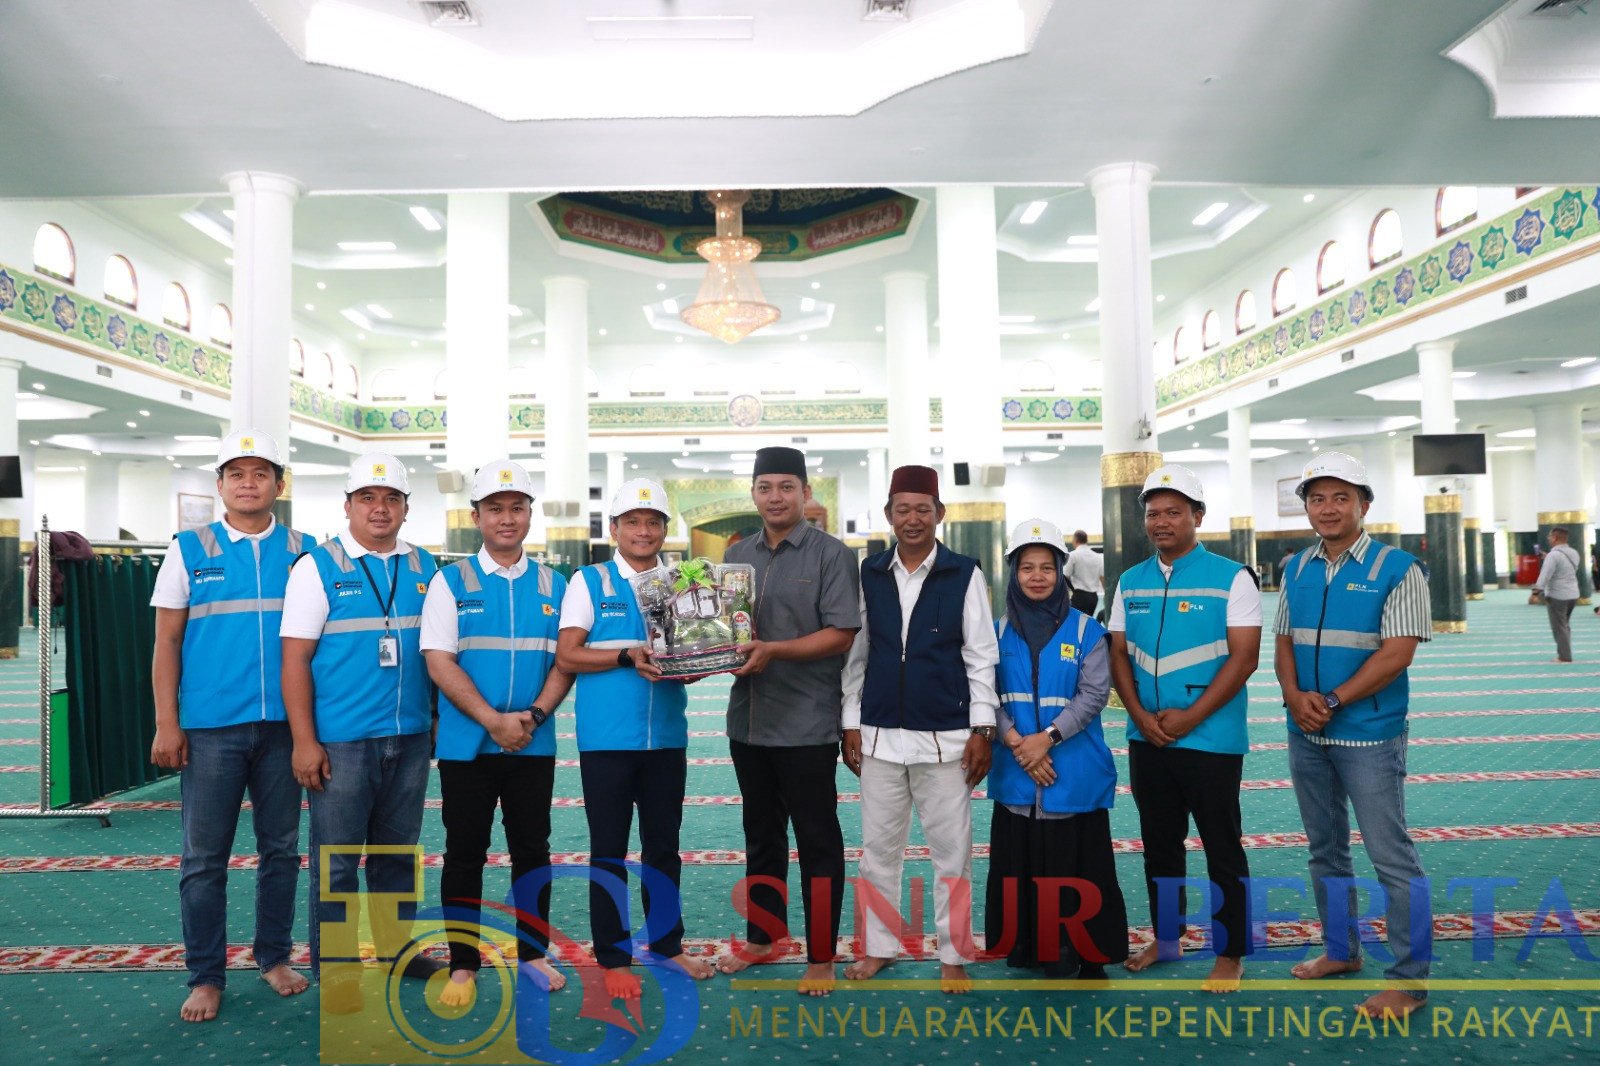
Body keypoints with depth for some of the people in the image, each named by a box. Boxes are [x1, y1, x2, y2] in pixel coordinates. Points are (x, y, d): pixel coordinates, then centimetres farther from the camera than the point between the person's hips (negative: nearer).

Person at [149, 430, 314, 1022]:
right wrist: (166, 724, -4)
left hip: (284, 724, 1)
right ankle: (206, 976, 17)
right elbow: (167, 643, 3)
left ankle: (274, 956, 26)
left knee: (281, 849, 11)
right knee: (204, 857, 5)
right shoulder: (190, 549, 4)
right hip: (209, 726, -1)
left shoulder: (302, 550, 6)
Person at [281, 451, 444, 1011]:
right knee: (337, 861, 4)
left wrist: (438, 721, 11)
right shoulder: (318, 566, -4)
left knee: (397, 853, 16)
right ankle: (334, 968, 18)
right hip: (341, 741, -4)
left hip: (410, 739, 4)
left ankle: (396, 947, 31)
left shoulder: (423, 568, 8)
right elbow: (295, 659, -7)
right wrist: (304, 741, -12)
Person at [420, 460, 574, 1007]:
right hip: (467, 743, -2)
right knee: (465, 853, 7)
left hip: (534, 744, 2)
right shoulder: (450, 581, 0)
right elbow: (440, 663, -8)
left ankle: (533, 953, 24)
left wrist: (533, 715, -14)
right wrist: (494, 720, -16)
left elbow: (565, 661, 3)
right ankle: (463, 964, 19)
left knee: (532, 849, 10)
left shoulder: (553, 585, 7)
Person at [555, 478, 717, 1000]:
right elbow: (566, 656, -7)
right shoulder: (589, 581, 0)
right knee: (609, 852, 6)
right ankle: (613, 957, 19)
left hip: (667, 737, 3)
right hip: (607, 738, -3)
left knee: (664, 847, 14)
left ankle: (667, 944, 29)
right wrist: (628, 656, -19)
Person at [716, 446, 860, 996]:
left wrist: (774, 650, -23)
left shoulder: (831, 555, -6)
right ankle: (761, 938, 34)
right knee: (761, 835, 19)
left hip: (807, 723, -6)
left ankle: (821, 956, 16)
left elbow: (841, 635, -14)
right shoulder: (736, 555, 11)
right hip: (749, 719, 6)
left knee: (817, 842, 4)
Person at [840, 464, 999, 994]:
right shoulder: (869, 574, 5)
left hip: (946, 737, -2)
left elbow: (982, 656, -2)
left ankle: (954, 955, 21)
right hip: (879, 736, 3)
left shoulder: (964, 574, -2)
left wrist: (981, 728, -6)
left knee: (951, 849, 6)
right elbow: (856, 654, 8)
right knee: (878, 847, 12)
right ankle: (879, 946, 28)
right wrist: (851, 723, 5)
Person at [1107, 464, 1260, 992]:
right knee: (1159, 845, 16)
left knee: (1222, 850, 5)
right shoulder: (1131, 582, 8)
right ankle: (1166, 936, 32)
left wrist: (1188, 718, -16)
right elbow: (1119, 655, 8)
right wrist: (1140, 716, -7)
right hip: (1146, 740, 5)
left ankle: (1230, 953, 20)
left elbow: (1244, 657, -12)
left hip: (1211, 739, -5)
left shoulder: (1231, 578, -6)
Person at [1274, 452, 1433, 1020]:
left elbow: (1397, 654, -15)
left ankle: (1410, 978, 12)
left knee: (1392, 858, 0)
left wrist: (1332, 702, -16)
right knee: (1324, 850, 16)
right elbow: (1283, 643, 9)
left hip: (1368, 734, -6)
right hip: (1306, 736, 6)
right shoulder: (1297, 569, 8)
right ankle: (1340, 951, 32)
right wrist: (1295, 696, -9)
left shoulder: (1396, 568, -8)